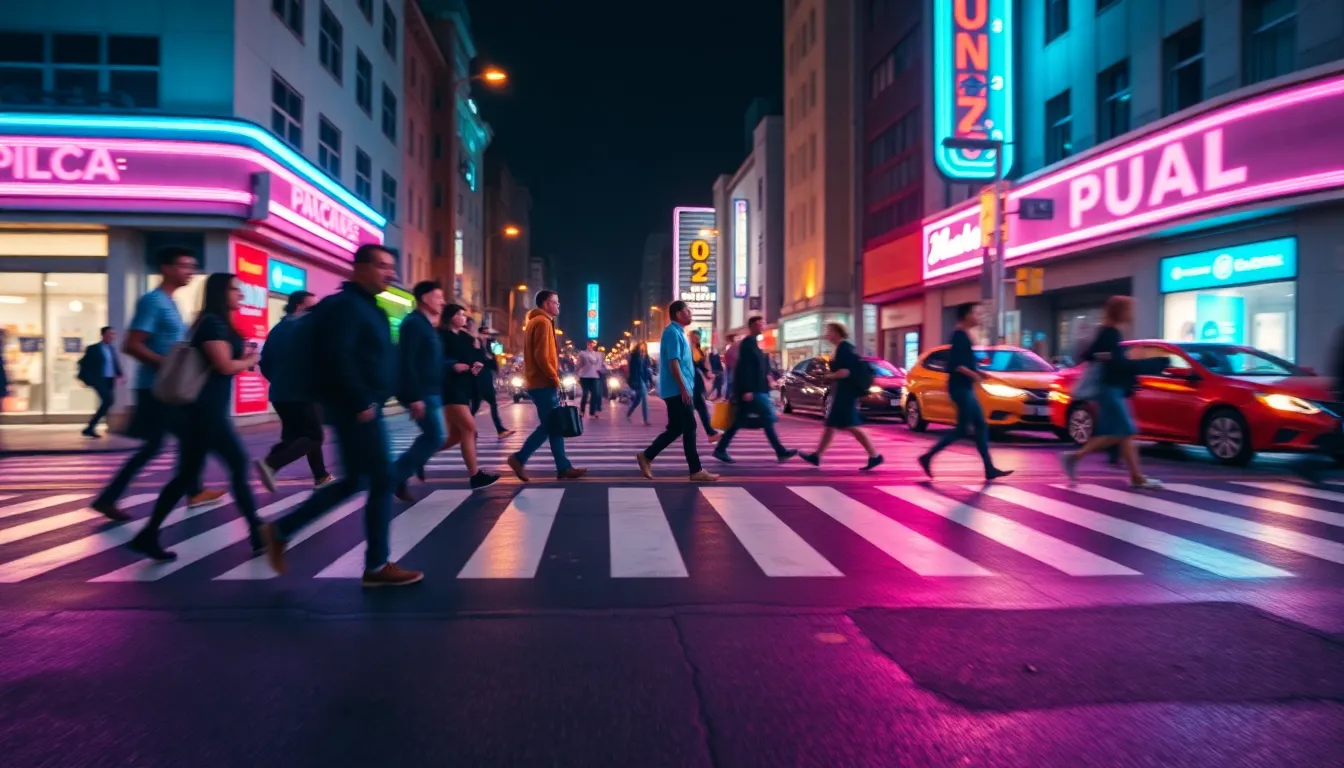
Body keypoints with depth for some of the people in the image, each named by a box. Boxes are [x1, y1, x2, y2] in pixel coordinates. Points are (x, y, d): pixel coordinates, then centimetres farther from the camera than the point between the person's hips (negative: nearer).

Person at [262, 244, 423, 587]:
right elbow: (337, 357, -23)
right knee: (382, 481, -5)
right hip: (356, 409, -10)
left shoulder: (368, 307, 19)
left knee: (353, 481, 16)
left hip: (361, 407, 10)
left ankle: (281, 530, 23)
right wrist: (362, 402, -23)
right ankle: (377, 566, 4)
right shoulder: (346, 304, -12)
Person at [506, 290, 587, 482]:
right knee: (549, 426, -5)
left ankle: (563, 467, 9)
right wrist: (555, 378, -13)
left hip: (540, 382, 10)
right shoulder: (543, 322, -12)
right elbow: (541, 356, -21)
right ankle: (519, 458, 1)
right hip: (544, 383, -10)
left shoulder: (536, 321, 19)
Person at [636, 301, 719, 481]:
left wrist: (686, 388, 22)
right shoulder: (673, 332, -13)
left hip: (677, 390, 10)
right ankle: (696, 470, 2)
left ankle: (646, 456, 14)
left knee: (676, 428, 12)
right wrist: (683, 388, -23)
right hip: (678, 390, -10)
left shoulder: (678, 332, 18)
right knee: (689, 428, -5)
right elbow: (673, 363, -20)